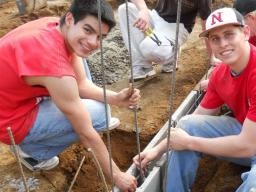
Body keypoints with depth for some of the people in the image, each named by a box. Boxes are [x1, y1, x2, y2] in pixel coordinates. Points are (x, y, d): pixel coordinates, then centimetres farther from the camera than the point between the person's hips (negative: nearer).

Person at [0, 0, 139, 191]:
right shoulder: (56, 67, -35)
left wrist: (116, 98, -18)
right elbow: (86, 133, -25)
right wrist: (116, 175, -13)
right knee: (98, 114, -12)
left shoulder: (57, 27, -11)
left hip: (18, 95, 8)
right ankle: (33, 151, 6)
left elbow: (82, 84, -1)